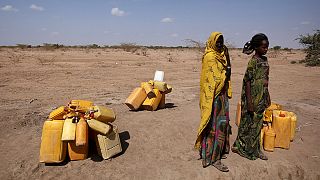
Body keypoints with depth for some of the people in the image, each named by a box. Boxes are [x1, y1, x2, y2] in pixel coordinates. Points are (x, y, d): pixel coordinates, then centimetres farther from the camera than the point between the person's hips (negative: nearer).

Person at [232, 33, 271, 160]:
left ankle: (255, 149, 28)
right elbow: (247, 81, -18)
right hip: (253, 98, -8)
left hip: (262, 98, 8)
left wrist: (268, 96, 18)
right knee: (249, 123, 3)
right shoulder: (253, 61, -16)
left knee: (258, 123, 15)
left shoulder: (264, 59, 9)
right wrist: (249, 102, -20)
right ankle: (239, 146, 20)